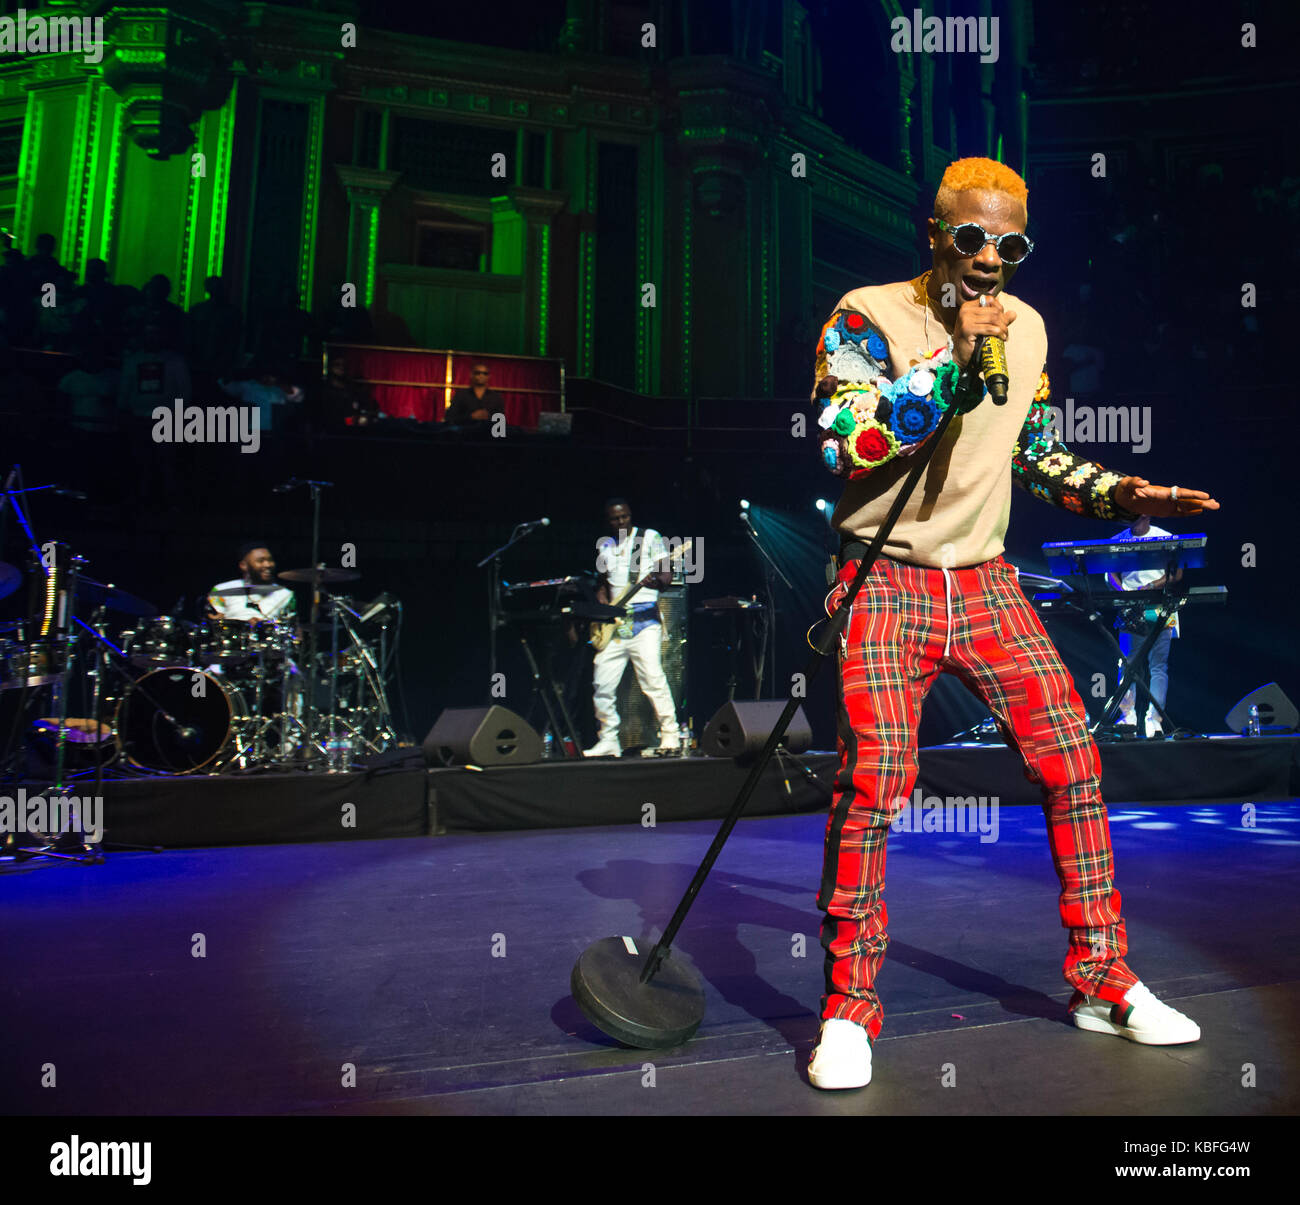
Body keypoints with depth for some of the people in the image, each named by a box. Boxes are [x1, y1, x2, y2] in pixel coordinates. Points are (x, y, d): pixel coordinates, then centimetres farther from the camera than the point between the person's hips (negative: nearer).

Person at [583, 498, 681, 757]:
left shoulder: (650, 537, 4)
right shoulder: (604, 546, 18)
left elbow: (667, 574, -3)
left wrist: (657, 581, -25)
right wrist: (603, 600, 5)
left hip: (644, 619, -5)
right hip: (613, 624, 5)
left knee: (653, 678, -14)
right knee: (602, 684, 2)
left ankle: (670, 737, -4)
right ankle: (608, 741, 13)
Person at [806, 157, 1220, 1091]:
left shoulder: (1027, 327, 14)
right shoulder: (868, 316, -4)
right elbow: (847, 444, -19)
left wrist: (1124, 495, 9)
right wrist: (955, 358, -18)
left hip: (987, 582, 6)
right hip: (886, 583, -5)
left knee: (1075, 760, 1)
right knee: (875, 779, -18)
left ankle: (1104, 979, 22)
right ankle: (850, 1007, 2)